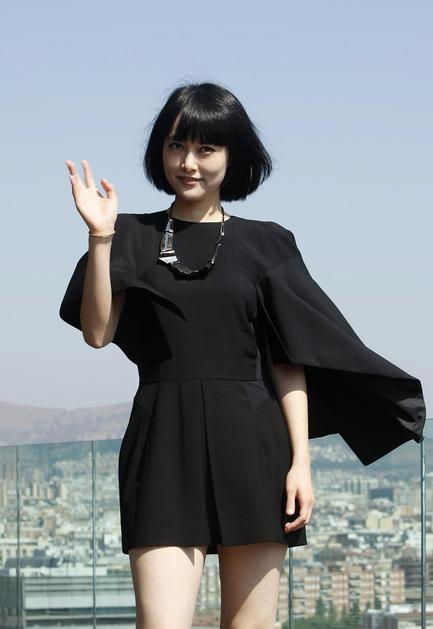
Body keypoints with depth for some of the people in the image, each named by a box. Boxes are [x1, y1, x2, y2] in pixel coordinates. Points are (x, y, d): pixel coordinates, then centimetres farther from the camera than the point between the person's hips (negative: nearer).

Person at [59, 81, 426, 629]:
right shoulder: (134, 238, 11)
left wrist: (301, 461, -4)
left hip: (251, 447, 0)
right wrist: (100, 239, -12)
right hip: (165, 445, 0)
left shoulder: (265, 245, 9)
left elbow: (290, 363, 5)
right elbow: (98, 332, -2)